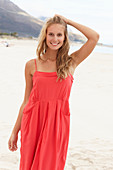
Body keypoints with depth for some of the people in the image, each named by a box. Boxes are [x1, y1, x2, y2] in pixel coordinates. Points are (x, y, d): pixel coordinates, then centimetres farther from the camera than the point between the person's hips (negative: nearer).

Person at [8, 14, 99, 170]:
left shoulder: (71, 63, 3)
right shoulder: (32, 66, 4)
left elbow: (94, 37, -6)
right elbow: (26, 101, 8)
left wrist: (68, 21, 2)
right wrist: (15, 132, 9)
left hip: (58, 123, 0)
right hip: (33, 122, 1)